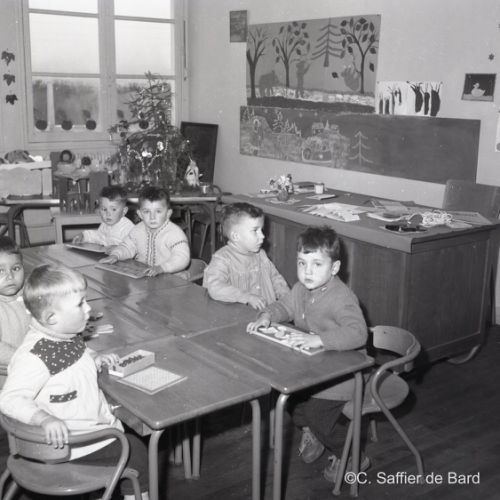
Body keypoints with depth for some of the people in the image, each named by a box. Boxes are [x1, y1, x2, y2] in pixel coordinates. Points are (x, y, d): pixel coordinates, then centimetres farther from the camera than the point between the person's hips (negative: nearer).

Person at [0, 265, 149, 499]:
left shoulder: (67, 335, -1)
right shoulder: (33, 356, -29)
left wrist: (94, 359, 3)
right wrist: (45, 419, -43)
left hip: (93, 417, 9)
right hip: (70, 439, -9)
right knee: (135, 451, -7)